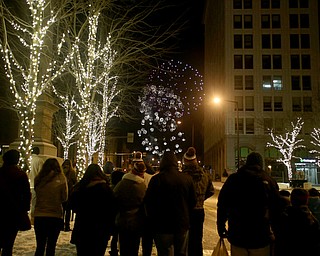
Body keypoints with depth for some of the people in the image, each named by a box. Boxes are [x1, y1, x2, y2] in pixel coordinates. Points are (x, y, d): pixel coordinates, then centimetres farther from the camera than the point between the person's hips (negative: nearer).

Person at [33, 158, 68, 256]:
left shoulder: (38, 178, -3)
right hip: (55, 216, -2)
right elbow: (64, 198, -1)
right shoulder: (61, 179, -8)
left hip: (39, 216, 2)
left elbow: (36, 194, 2)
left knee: (40, 246, 15)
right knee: (51, 247, 12)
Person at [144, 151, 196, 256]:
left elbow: (148, 203, -9)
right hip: (182, 225, 4)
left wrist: (153, 219, 6)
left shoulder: (156, 179, -15)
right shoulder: (187, 179, -2)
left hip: (163, 227, -4)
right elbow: (193, 202, 6)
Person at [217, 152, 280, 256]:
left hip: (237, 236, 1)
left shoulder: (233, 179, -1)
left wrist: (221, 228, 11)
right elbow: (276, 208, -3)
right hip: (261, 238, -1)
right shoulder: (269, 181, -3)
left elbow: (222, 205, 0)